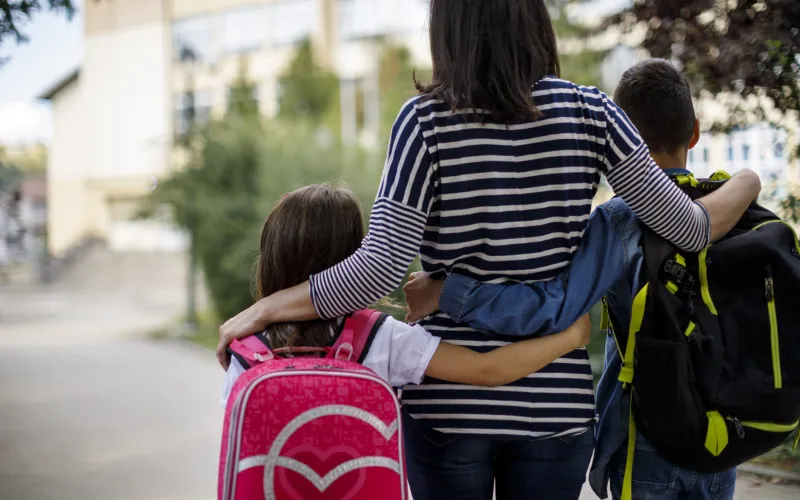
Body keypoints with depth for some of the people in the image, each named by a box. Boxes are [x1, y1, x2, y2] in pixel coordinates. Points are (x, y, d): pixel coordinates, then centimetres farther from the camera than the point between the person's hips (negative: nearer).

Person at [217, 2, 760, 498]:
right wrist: (747, 184, 20)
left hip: (448, 400, -2)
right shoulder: (588, 112, -3)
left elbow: (380, 269, -18)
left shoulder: (427, 121, -9)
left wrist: (263, 309, -8)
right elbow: (688, 228, 0)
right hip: (557, 404, 2)